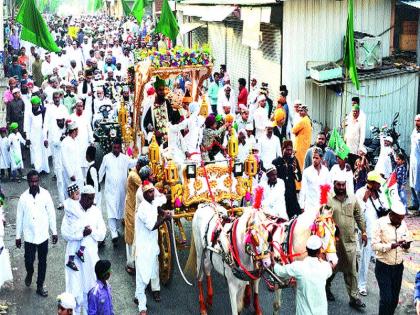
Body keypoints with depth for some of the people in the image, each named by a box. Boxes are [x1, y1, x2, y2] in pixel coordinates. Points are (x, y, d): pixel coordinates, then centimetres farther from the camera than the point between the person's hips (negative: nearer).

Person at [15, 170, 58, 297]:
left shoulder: (45, 194, -9)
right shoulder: (24, 197, -9)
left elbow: (51, 214, -1)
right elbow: (19, 217, 0)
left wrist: (54, 232, 2)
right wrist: (18, 236, 3)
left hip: (43, 235, 1)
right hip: (29, 236, 0)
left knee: (42, 262, 10)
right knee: (29, 260, 6)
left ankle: (40, 286, 26)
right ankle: (29, 273, 40)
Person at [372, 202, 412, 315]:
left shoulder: (403, 224, 2)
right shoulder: (381, 223, -13)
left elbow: (406, 248, 9)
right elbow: (374, 245, -16)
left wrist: (406, 246, -14)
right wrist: (391, 245, -29)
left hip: (398, 266, 4)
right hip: (383, 267, -4)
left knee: (394, 299, 10)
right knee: (386, 299, -7)